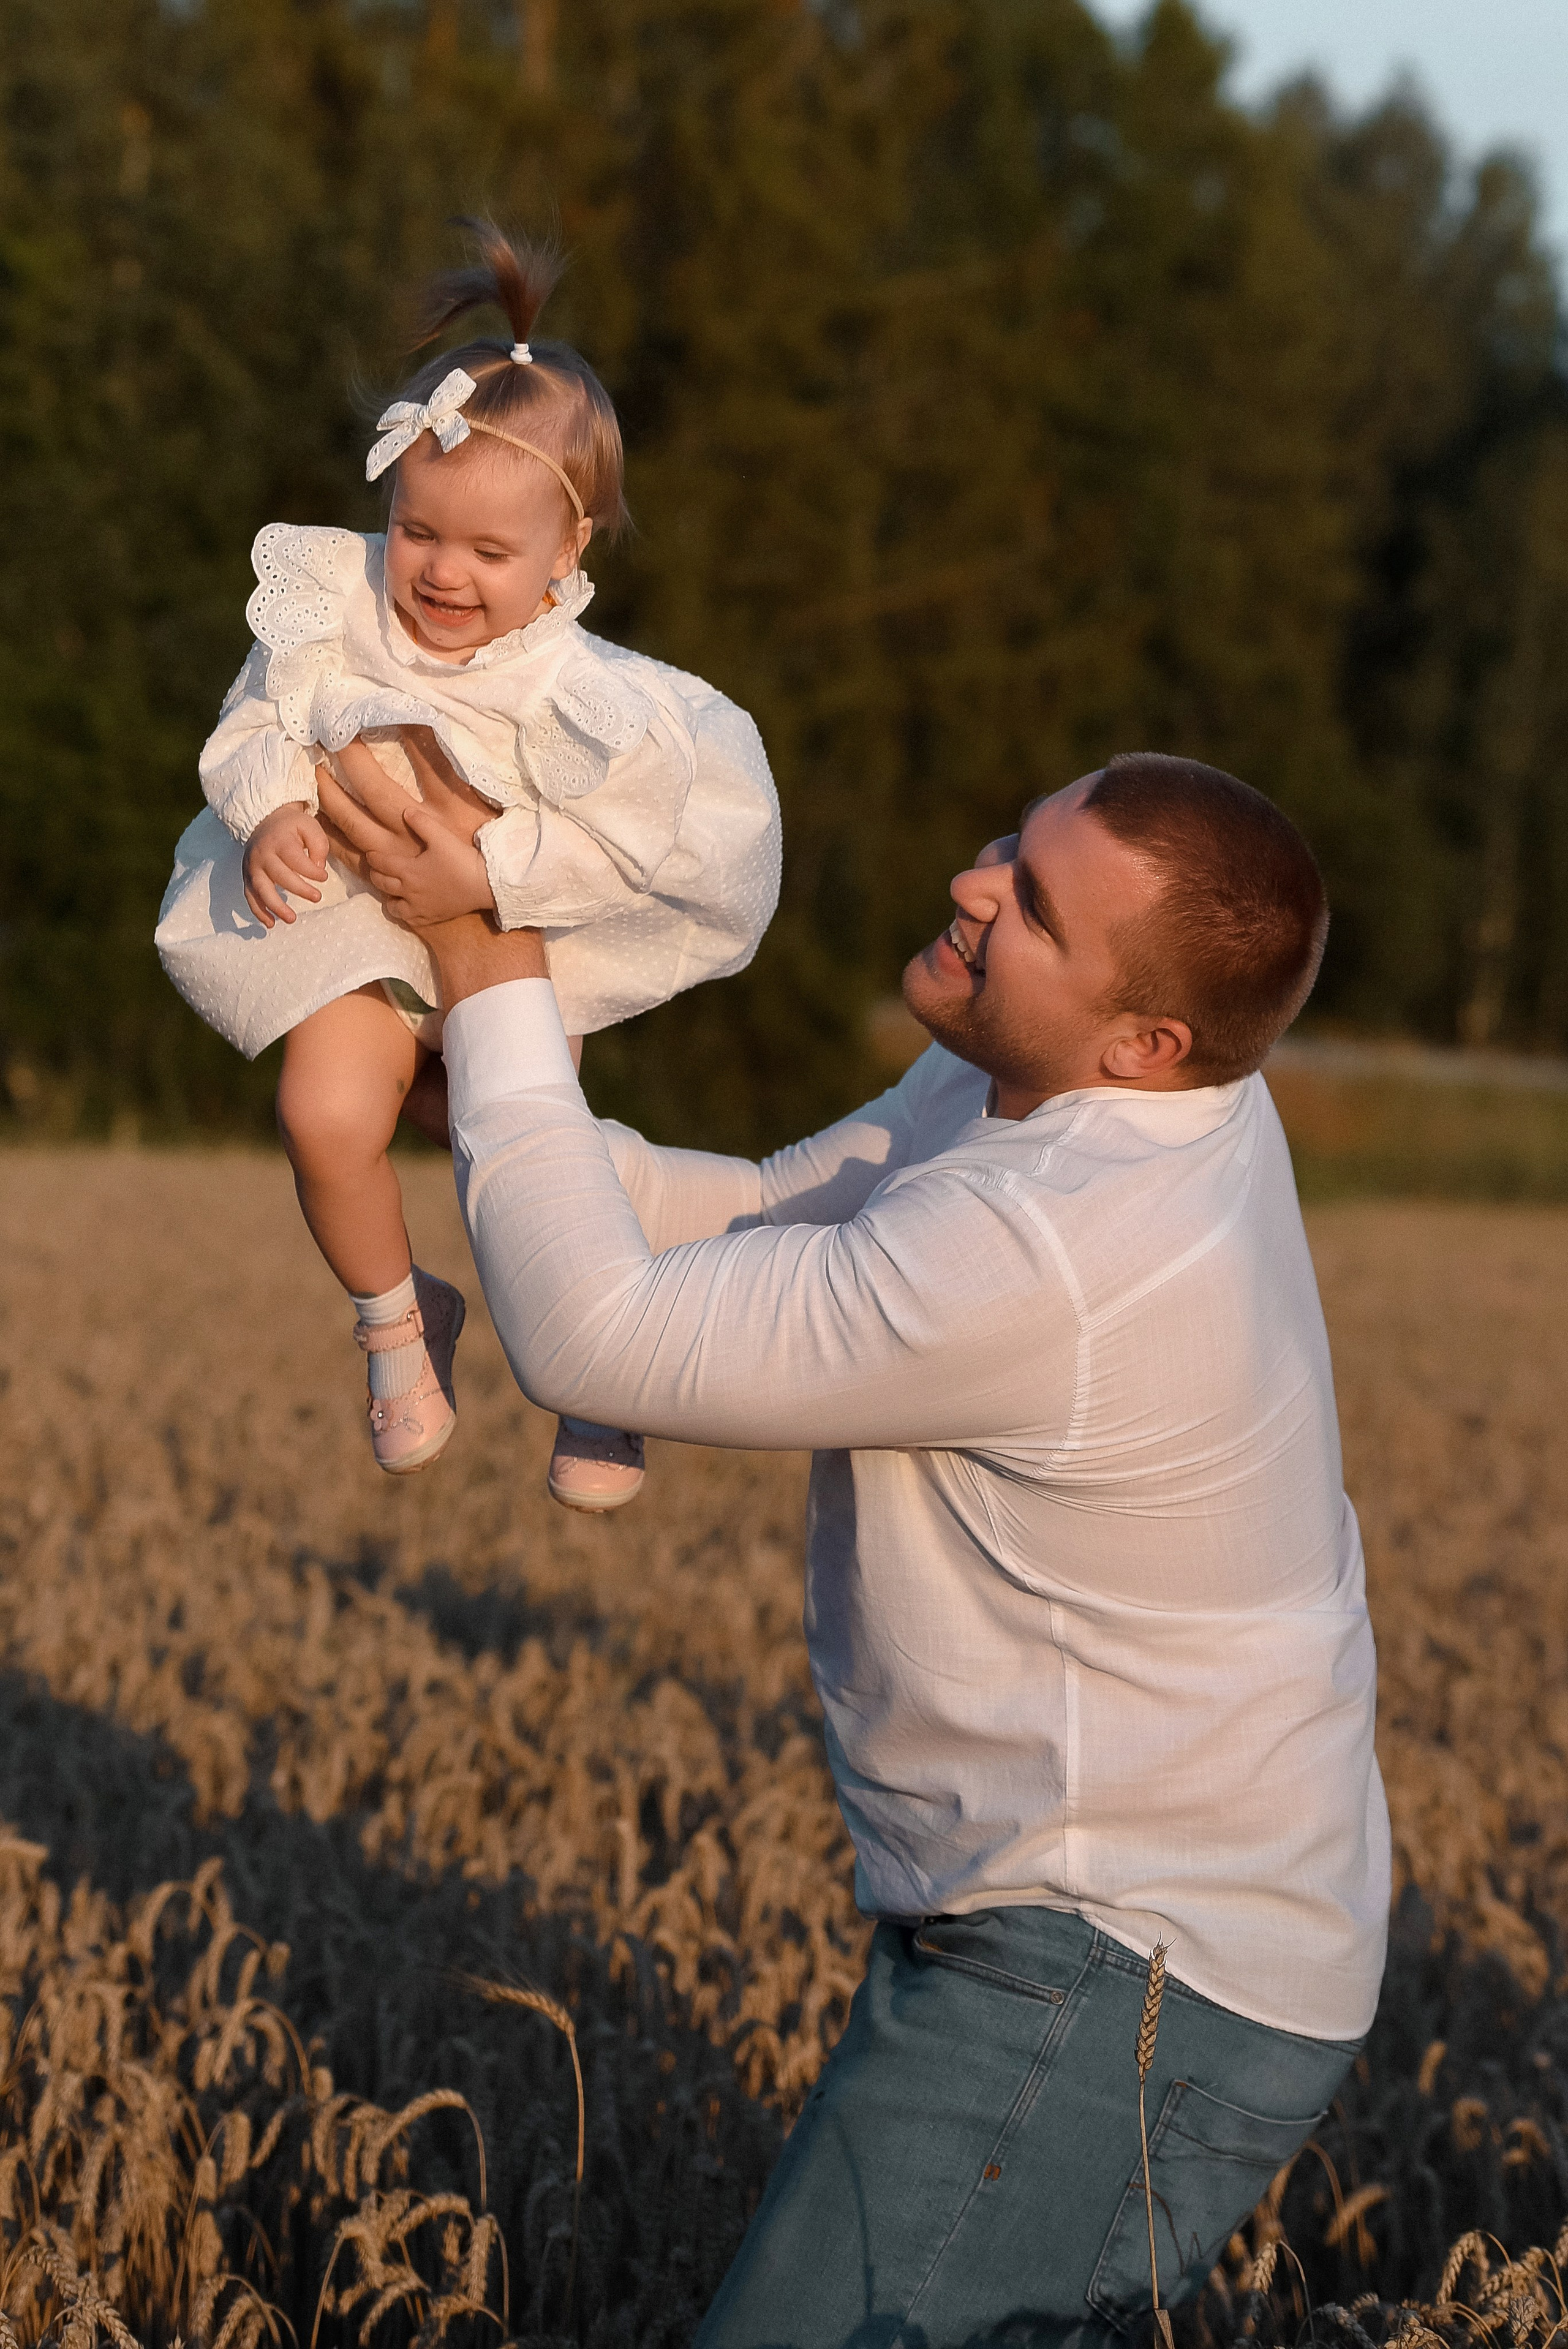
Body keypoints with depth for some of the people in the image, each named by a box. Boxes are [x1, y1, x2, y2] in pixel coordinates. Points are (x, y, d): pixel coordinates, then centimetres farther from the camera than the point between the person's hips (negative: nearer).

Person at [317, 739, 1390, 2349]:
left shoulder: (1045, 1254, -30)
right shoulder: (1118, 1098, 1)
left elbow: (592, 1337, -23)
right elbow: (760, 1221, 10)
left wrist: (490, 965, -16)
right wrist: (488, 1089, -2)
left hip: (1121, 1987, -10)